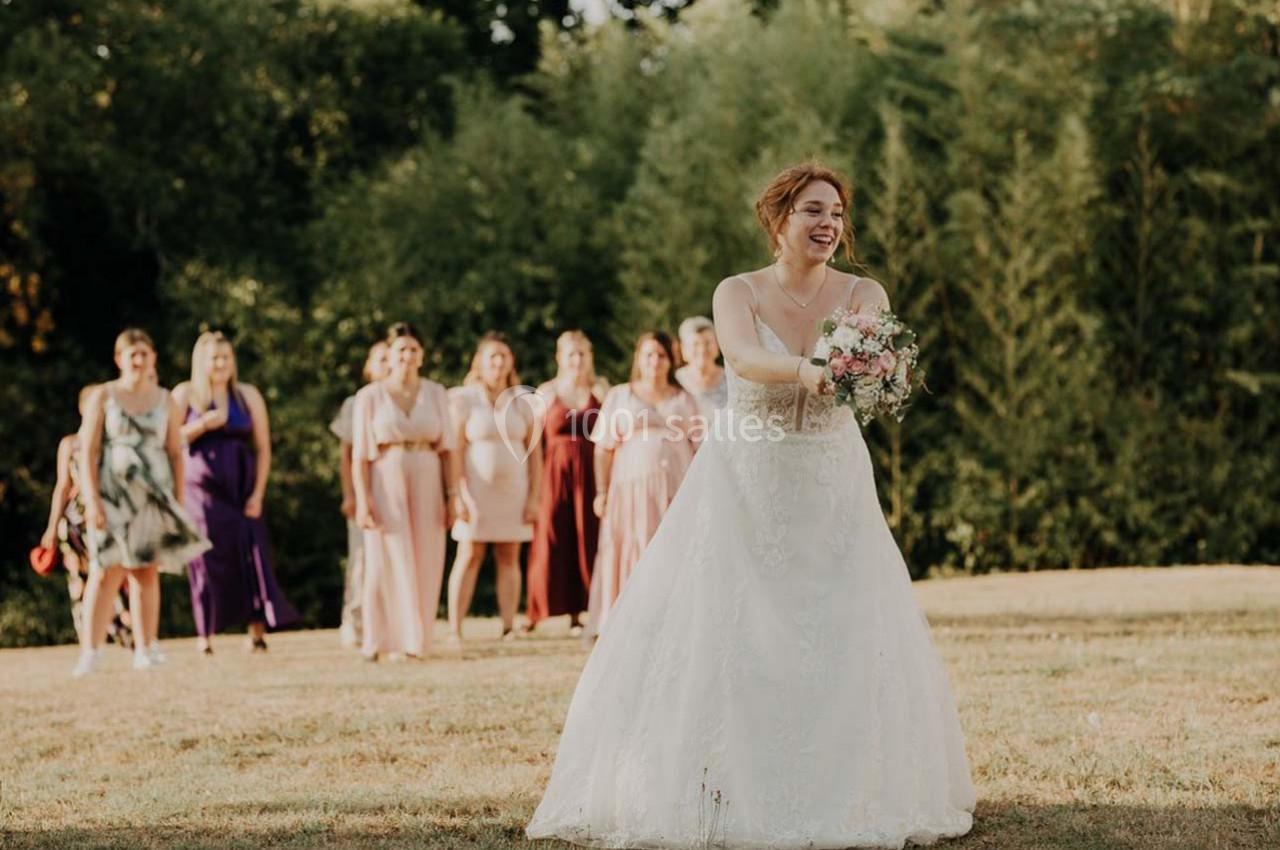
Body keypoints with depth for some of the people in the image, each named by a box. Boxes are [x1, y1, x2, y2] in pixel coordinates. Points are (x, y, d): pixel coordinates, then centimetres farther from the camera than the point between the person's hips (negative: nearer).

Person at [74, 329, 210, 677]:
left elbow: (176, 453, 11)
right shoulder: (103, 397, 0)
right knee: (107, 570, -10)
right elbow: (87, 452, -4)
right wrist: (92, 499, -12)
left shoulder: (165, 401, 9)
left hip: (154, 493, 3)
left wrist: (179, 501, 5)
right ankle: (90, 650, -9)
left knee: (147, 571, 3)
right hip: (113, 492, -3)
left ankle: (146, 648, 8)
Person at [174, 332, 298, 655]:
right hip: (201, 490, -1)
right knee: (206, 561, -3)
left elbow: (263, 448, 6)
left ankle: (257, 630, -7)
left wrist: (258, 494, -3)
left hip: (241, 489, 1)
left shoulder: (248, 395, 8)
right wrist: (202, 425, -15)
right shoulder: (184, 394, 6)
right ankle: (204, 636, 1)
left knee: (250, 555, -8)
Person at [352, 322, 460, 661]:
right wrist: (362, 499, -12)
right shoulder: (370, 396, 0)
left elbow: (448, 447, 7)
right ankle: (392, 641, 3)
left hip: (427, 484, 3)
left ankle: (416, 640, 10)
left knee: (425, 565, 2)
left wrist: (453, 493, -1)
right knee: (390, 563, -3)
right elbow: (360, 454, -4)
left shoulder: (435, 393, 8)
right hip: (386, 484, -3)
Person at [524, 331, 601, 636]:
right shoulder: (546, 393, 2)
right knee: (549, 540, -4)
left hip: (587, 474, 2)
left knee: (584, 540, 1)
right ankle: (535, 612, 3)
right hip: (553, 473, -2)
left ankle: (576, 613, 8)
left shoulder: (597, 393, 8)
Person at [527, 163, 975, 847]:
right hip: (745, 489, -1)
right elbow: (742, 358, -27)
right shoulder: (737, 293, -5)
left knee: (846, 646, -2)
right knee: (721, 641, -5)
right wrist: (806, 371, -48)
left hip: (832, 492, 1)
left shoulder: (862, 295, -1)